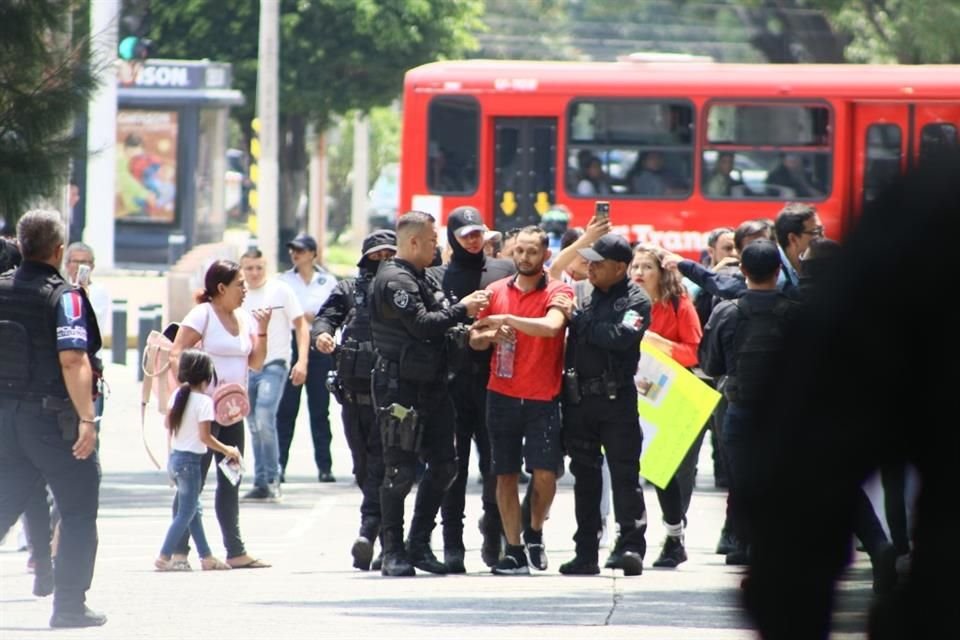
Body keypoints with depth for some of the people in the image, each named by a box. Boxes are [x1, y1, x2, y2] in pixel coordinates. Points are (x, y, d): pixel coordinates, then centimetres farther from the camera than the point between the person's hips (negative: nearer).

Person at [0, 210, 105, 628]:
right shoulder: (63, 296, -13)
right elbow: (73, 361, -23)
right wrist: (86, 419, -23)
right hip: (52, 417, -6)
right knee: (78, 514, 7)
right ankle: (69, 605, 6)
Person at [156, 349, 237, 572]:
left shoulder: (177, 395, 4)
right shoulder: (204, 401, -16)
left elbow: (168, 423, 14)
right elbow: (205, 436, -20)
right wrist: (228, 451, -10)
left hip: (175, 456, 8)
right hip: (190, 460, -8)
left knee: (194, 510, 15)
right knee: (185, 513, -1)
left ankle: (206, 556, 20)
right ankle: (164, 557, -5)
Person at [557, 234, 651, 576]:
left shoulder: (636, 300, -3)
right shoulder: (585, 295, 12)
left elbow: (621, 337, -19)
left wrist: (577, 318, -14)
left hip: (616, 397, -5)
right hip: (579, 399, 6)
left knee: (624, 473, -7)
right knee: (585, 477, 9)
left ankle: (631, 545, -10)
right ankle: (586, 553, 13)